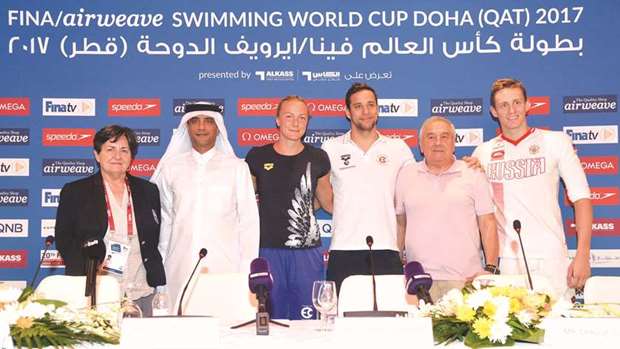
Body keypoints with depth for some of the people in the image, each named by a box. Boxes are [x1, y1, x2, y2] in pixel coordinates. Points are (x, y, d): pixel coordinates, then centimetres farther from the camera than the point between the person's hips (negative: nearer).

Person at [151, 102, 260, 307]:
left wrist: (247, 271, 0)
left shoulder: (237, 167, 6)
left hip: (225, 268, -1)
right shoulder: (170, 168, 10)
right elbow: (165, 220, 14)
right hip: (180, 270, 1)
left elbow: (249, 221, 5)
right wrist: (159, 267, 11)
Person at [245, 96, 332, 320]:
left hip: (307, 250, 0)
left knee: (306, 319, 4)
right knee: (270, 320, 6)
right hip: (267, 250, 0)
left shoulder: (317, 158, 5)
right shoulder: (257, 157, 4)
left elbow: (328, 201, 18)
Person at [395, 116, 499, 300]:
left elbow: (487, 224, 6)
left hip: (466, 278, -1)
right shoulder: (406, 175, 11)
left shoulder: (473, 175, 7)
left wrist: (490, 269, -3)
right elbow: (400, 224, 16)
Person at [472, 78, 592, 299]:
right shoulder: (483, 152, 8)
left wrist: (582, 255, -6)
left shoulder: (556, 142, 3)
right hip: (504, 261, 1)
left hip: (549, 258, -1)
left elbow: (581, 198, 0)